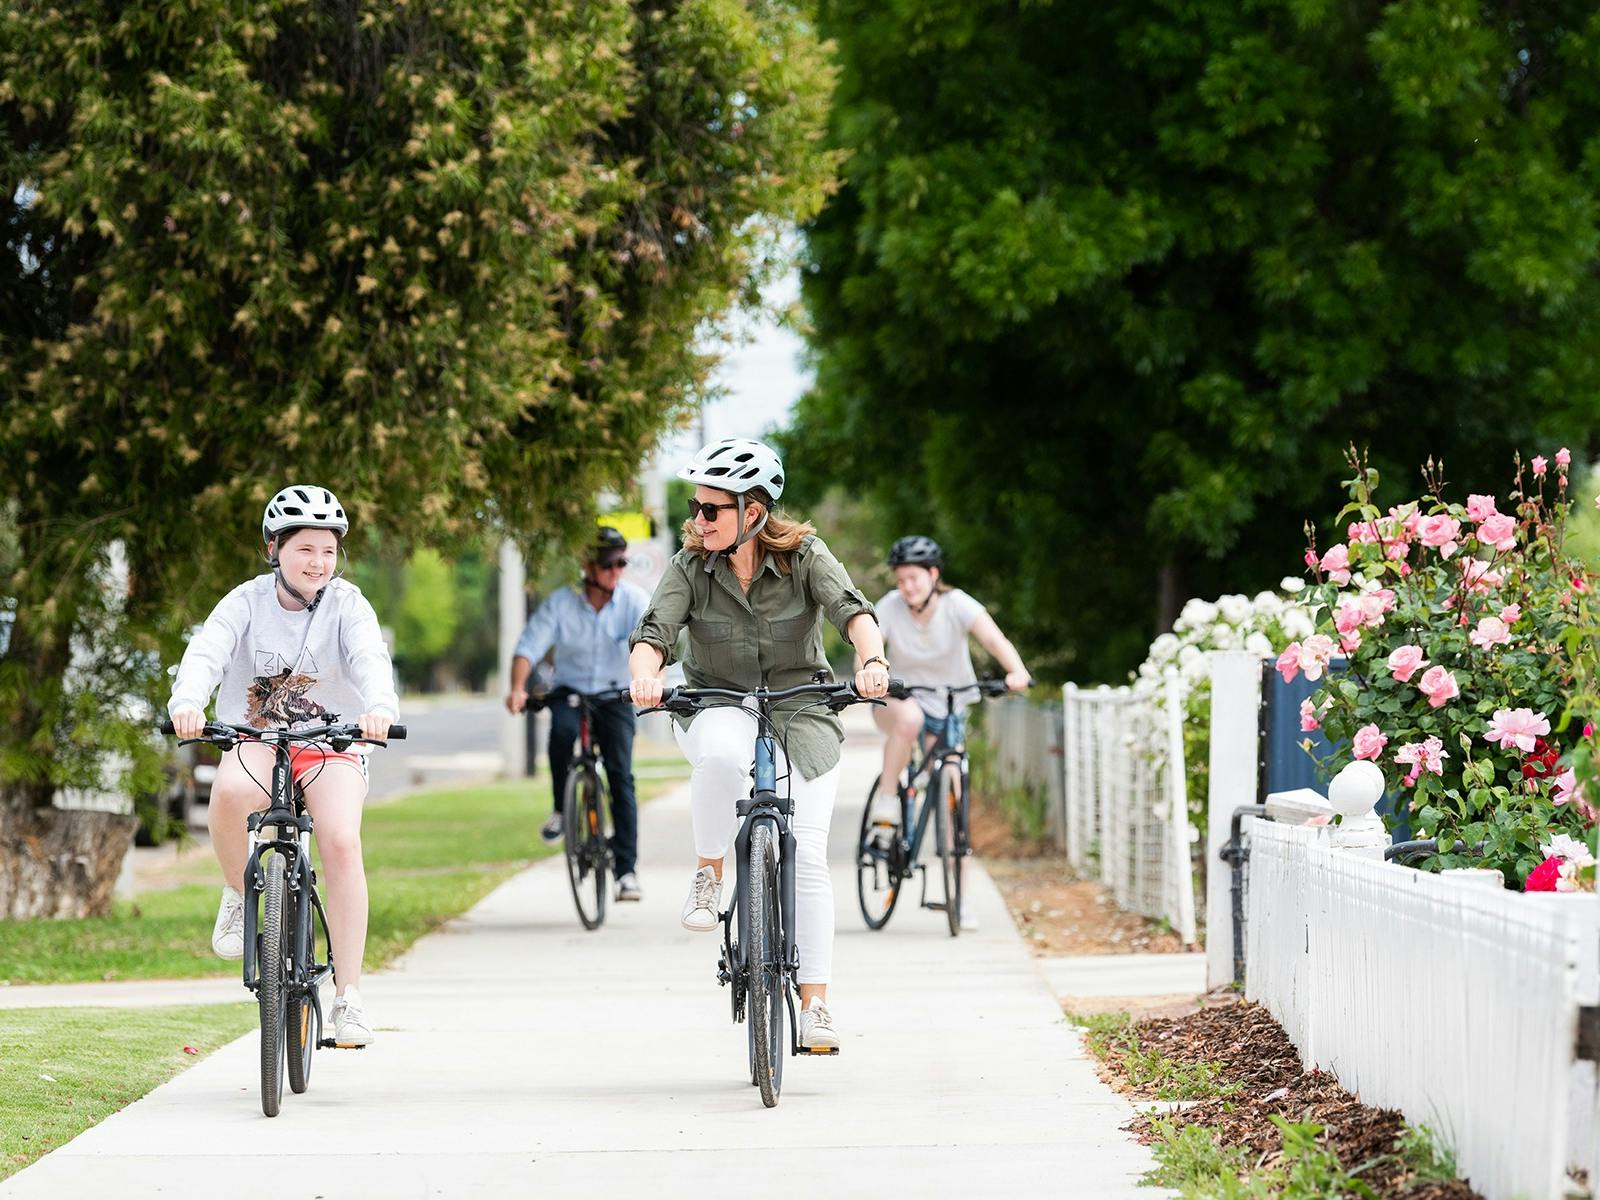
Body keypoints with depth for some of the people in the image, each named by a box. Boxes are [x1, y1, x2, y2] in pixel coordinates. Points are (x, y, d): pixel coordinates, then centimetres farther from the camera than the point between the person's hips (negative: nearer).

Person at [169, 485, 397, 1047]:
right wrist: (187, 701, -44)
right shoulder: (247, 602, -6)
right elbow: (207, 651, -22)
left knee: (342, 845, -24)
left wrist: (379, 707, -47)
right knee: (231, 791, -36)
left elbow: (370, 658, -24)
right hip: (255, 741, 0)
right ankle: (239, 895, -8)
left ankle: (349, 994, -17)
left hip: (331, 743, 0)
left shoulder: (346, 604, -6)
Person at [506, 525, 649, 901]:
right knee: (562, 730, -35)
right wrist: (517, 689, -35)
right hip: (569, 690, 0)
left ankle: (626, 868, -10)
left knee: (621, 777, -12)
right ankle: (562, 810, -14)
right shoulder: (560, 603, -11)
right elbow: (529, 646, -17)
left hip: (614, 695, 0)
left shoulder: (633, 599, -10)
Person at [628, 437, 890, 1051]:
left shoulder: (804, 557, -11)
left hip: (801, 714, 0)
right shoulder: (690, 568, -8)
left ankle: (814, 1002, 0)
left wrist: (872, 661, -47)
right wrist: (645, 674, -44)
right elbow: (653, 634, -20)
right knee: (723, 753, -39)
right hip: (717, 708, 0)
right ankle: (708, 874, -16)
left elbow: (854, 610, -26)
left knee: (807, 857, -9)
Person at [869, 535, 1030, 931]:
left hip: (946, 709, 0)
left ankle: (959, 898, 2)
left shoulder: (957, 604, -17)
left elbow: (994, 638, -31)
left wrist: (1017, 671, -51)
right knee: (909, 716, -39)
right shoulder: (890, 607, -15)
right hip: (900, 697, 0)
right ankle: (886, 797, -20)